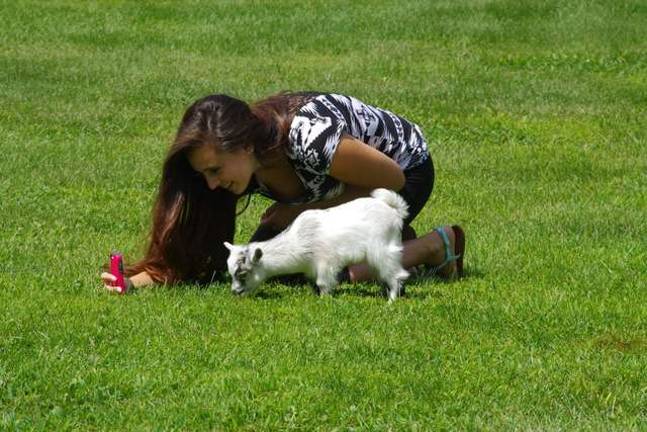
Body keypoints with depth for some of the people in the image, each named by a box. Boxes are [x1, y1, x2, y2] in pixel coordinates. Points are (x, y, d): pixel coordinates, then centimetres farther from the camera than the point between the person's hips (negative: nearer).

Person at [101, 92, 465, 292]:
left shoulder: (309, 139, -40)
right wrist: (134, 281, -34)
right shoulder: (236, 164, -20)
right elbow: (187, 251, -16)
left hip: (404, 167, -7)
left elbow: (391, 179, -25)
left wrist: (307, 210, -24)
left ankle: (437, 245, -2)